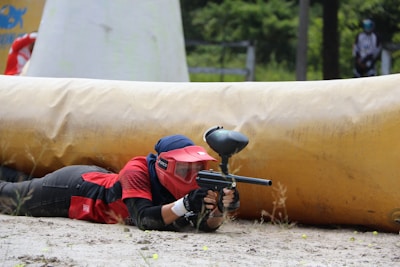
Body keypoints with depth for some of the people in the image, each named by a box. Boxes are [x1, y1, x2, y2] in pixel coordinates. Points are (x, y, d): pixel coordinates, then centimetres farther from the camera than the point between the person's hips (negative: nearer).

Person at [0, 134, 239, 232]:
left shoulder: (194, 186, -24)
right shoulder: (137, 172, -39)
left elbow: (207, 225, -30)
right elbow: (143, 218, -48)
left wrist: (220, 209, -52)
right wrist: (184, 205, -59)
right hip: (72, 188, -6)